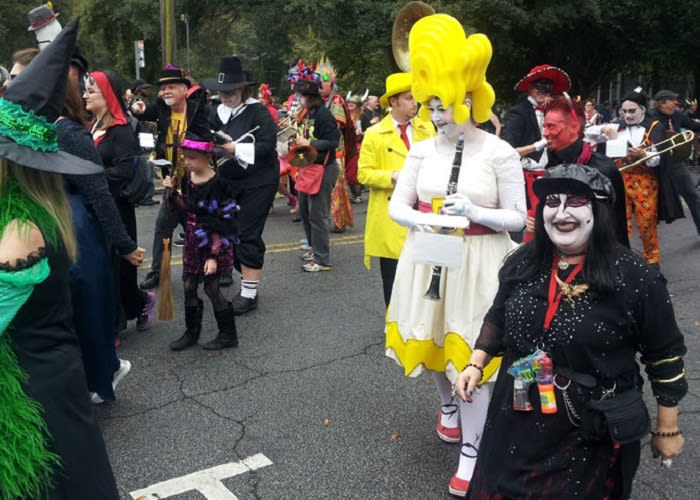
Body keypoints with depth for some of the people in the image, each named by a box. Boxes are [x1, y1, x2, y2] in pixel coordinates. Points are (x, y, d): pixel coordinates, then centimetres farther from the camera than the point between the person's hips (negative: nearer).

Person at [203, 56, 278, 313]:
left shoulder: (258, 111, -13)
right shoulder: (217, 113, 5)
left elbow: (268, 145, -21)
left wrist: (236, 149, -26)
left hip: (257, 183, -7)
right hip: (229, 182, 7)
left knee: (247, 236, -5)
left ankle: (249, 294, 4)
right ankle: (248, 283, 25)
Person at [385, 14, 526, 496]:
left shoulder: (500, 152, -9)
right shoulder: (423, 150, 1)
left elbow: (518, 217, -6)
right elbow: (397, 206, 5)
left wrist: (473, 212, -22)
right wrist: (424, 219, -16)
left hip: (477, 261, -4)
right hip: (428, 256, 4)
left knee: (468, 354, -2)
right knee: (433, 341, 17)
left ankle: (471, 451, 14)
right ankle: (448, 406, 48)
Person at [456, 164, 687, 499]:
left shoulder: (632, 275, -16)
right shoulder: (522, 263, -2)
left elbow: (665, 357, -8)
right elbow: (497, 318, 14)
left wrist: (667, 430, -2)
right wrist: (476, 365, 2)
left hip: (592, 436, -4)